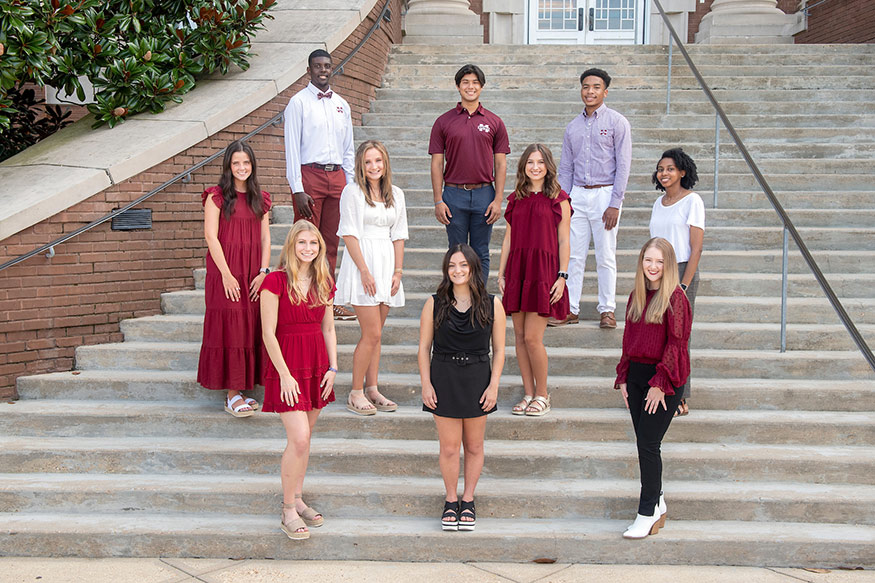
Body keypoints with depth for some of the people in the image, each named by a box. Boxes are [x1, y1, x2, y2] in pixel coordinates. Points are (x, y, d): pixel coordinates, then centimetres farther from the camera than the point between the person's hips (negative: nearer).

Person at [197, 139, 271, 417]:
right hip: (225, 272, -4)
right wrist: (226, 274, -12)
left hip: (253, 274, 4)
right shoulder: (216, 196, -2)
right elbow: (211, 236, -7)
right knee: (228, 329, -4)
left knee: (251, 329, 4)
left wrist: (263, 272, -2)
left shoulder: (260, 198, 12)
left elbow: (265, 238, 9)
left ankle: (244, 388, 13)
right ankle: (232, 395, 0)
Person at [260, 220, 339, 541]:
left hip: (317, 365, 6)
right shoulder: (275, 281, -10)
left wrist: (332, 367, 4)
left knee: (303, 438, 12)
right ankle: (288, 511, 3)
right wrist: (285, 374, -14)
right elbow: (269, 333, -11)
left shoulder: (323, 283, 8)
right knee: (298, 439, -11)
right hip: (286, 366, -6)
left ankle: (297, 499, 26)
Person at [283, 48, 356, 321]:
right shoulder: (298, 102, -1)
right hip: (309, 175, -5)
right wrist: (298, 189, -14)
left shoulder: (341, 105, 15)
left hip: (336, 176, 5)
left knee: (331, 243, 8)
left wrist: (350, 185, 11)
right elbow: (292, 147, -7)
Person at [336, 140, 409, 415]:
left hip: (387, 262, 5)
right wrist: (364, 271, -14)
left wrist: (398, 271, 4)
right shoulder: (353, 191, -4)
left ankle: (371, 389, 16)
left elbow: (398, 236, 12)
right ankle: (356, 393, 2)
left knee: (375, 334, 9)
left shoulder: (396, 194, 12)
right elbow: (349, 234, -8)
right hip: (361, 260, -5)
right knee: (372, 333, -9)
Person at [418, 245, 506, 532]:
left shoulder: (492, 305, -1)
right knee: (449, 447, 3)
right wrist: (426, 384, -4)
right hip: (444, 378, 0)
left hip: (477, 379, 1)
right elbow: (424, 348, 3)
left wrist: (493, 385, -5)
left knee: (474, 446, 11)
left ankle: (468, 500, 27)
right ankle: (451, 501, 22)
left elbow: (499, 350, 2)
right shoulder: (434, 304, -1)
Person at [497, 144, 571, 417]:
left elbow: (563, 241, -2)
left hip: (543, 271, -4)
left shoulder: (559, 199, 0)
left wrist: (562, 276, -7)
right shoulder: (516, 199, 12)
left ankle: (542, 395, 11)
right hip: (517, 271, 5)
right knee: (520, 336, 6)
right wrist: (501, 273, 9)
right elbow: (508, 239, 13)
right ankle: (528, 393, 18)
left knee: (532, 338, -7)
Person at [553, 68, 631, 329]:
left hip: (604, 194, -4)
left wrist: (615, 204, -12)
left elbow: (623, 166, -5)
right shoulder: (573, 127, 13)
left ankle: (607, 309, 11)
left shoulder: (617, 122, -1)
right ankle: (570, 309, 10)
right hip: (577, 194, 4)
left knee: (605, 257, 0)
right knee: (573, 255, 3)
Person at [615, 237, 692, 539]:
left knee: (648, 444, -6)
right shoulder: (636, 296, 11)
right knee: (644, 443, 10)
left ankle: (648, 513, 5)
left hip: (663, 378, -7)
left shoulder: (675, 297, -10)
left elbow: (676, 344, -12)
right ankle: (657, 504, 23)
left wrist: (660, 383, -15)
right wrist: (623, 377, 10)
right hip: (636, 374, 7)